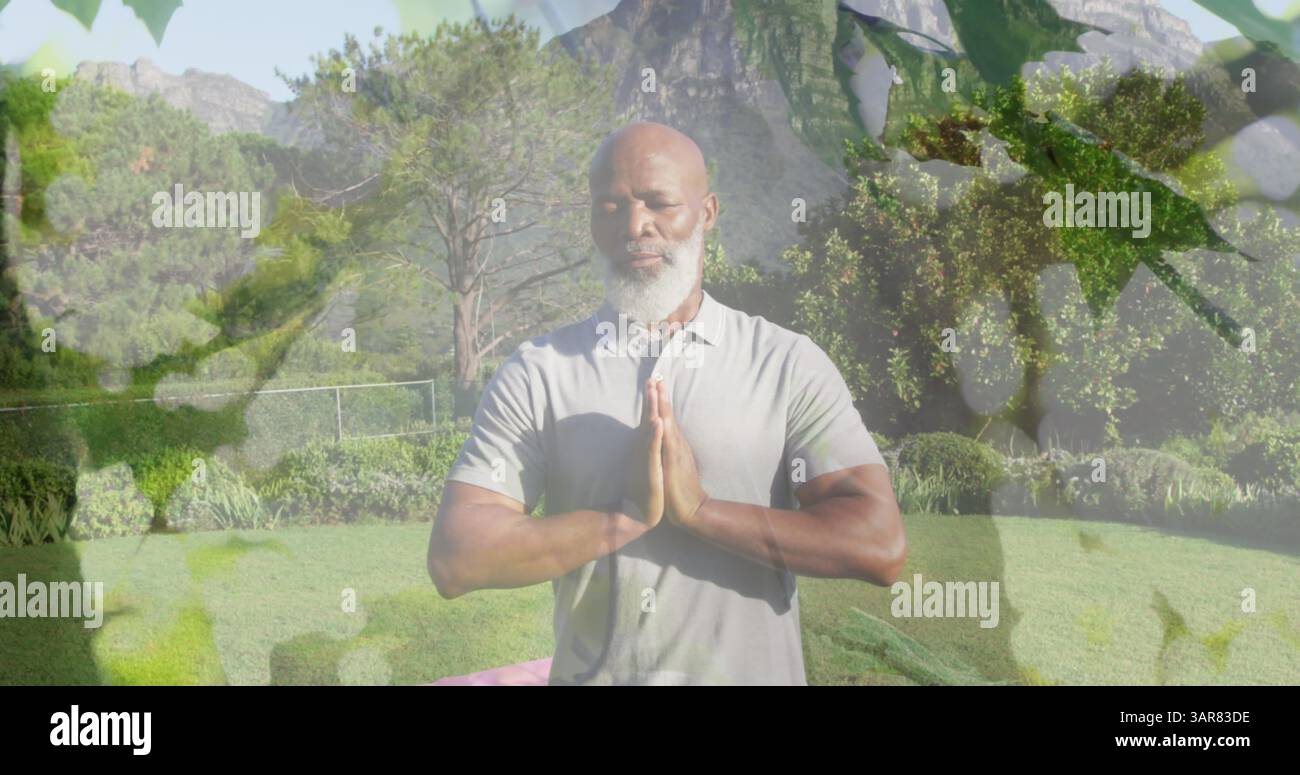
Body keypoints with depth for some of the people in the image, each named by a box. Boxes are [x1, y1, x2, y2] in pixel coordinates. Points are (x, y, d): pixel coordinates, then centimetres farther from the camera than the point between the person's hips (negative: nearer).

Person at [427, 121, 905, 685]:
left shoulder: (789, 364, -5)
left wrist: (699, 508, -18)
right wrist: (625, 517, -19)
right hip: (588, 672, 0)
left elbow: (880, 546, -14)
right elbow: (454, 560, -11)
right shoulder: (536, 374, -4)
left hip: (751, 671, 0)